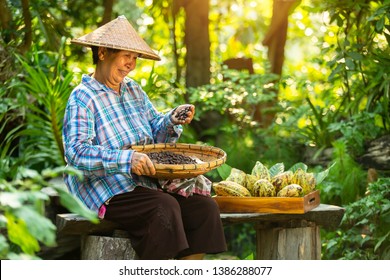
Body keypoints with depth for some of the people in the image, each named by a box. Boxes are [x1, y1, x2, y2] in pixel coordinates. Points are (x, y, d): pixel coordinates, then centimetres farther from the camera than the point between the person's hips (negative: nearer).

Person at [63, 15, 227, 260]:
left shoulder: (133, 89, 16)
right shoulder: (82, 99, -8)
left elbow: (156, 133, 17)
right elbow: (77, 154, -21)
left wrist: (173, 120, -6)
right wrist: (127, 159, -33)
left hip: (145, 183, 7)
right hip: (105, 191, -7)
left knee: (205, 206, -13)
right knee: (164, 207, -31)